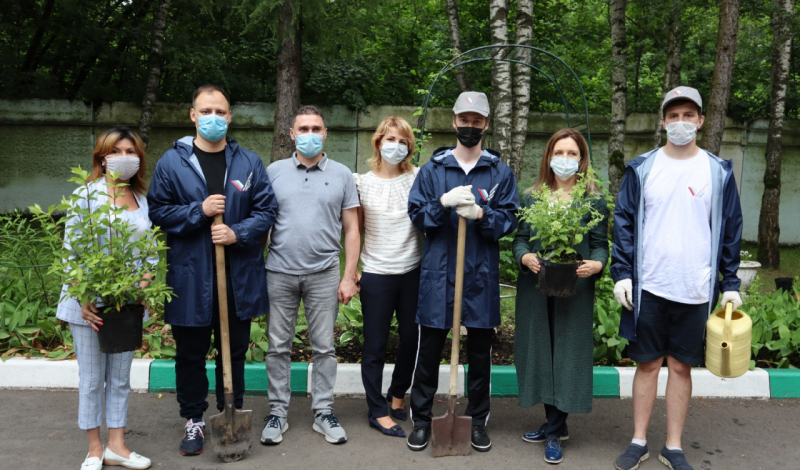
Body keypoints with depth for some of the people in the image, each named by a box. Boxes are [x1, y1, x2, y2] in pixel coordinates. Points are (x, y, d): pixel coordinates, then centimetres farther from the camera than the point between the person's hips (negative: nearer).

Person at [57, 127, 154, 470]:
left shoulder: (142, 201, 7)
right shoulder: (86, 195, -4)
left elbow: (150, 252, 9)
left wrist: (142, 288, -7)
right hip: (89, 303, -4)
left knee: (120, 378, 12)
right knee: (91, 380, 7)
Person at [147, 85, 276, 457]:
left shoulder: (249, 163, 3)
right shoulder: (172, 162, 0)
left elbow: (266, 210, 2)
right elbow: (158, 211, -1)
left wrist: (238, 233, -14)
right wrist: (199, 211, -15)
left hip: (239, 275, 1)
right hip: (190, 276, -1)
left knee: (235, 350, 14)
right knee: (190, 353, 10)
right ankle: (194, 420, 26)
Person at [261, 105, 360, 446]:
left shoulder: (341, 174, 5)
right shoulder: (274, 171, 6)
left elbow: (352, 230, 5)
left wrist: (349, 276, -1)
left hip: (324, 273, 0)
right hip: (279, 273, 1)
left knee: (324, 347, 6)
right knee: (278, 347, 7)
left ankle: (323, 413, 18)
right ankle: (277, 412, 19)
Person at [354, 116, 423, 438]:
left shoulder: (418, 178, 1)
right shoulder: (362, 182, 2)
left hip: (413, 271, 1)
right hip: (377, 275, -1)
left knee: (411, 339, 13)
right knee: (375, 345, 5)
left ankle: (397, 395, 36)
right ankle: (377, 411, 19)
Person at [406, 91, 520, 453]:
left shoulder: (500, 172, 6)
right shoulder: (433, 169, 6)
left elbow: (509, 219, 0)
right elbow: (416, 214, 1)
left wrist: (481, 215, -19)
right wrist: (444, 202, -17)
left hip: (481, 275, 1)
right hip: (438, 272, 0)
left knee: (480, 352, 10)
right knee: (429, 350, 6)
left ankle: (478, 422, 24)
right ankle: (421, 420, 19)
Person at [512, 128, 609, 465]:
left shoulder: (595, 200, 3)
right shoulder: (532, 197, 9)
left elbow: (600, 244, 1)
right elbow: (520, 238, 8)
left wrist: (596, 264, -20)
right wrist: (524, 257, -14)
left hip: (575, 289, -3)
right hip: (535, 287, 3)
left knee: (567, 355, -1)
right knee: (540, 352, 8)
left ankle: (555, 431, 9)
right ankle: (554, 423, 24)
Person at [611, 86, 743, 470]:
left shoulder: (719, 172, 4)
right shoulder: (642, 168, 2)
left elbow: (730, 232, 6)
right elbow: (624, 222, 2)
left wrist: (731, 284, 3)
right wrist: (621, 274, -6)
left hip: (696, 290, 1)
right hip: (648, 287, 0)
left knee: (681, 367, 9)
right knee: (647, 364, 7)